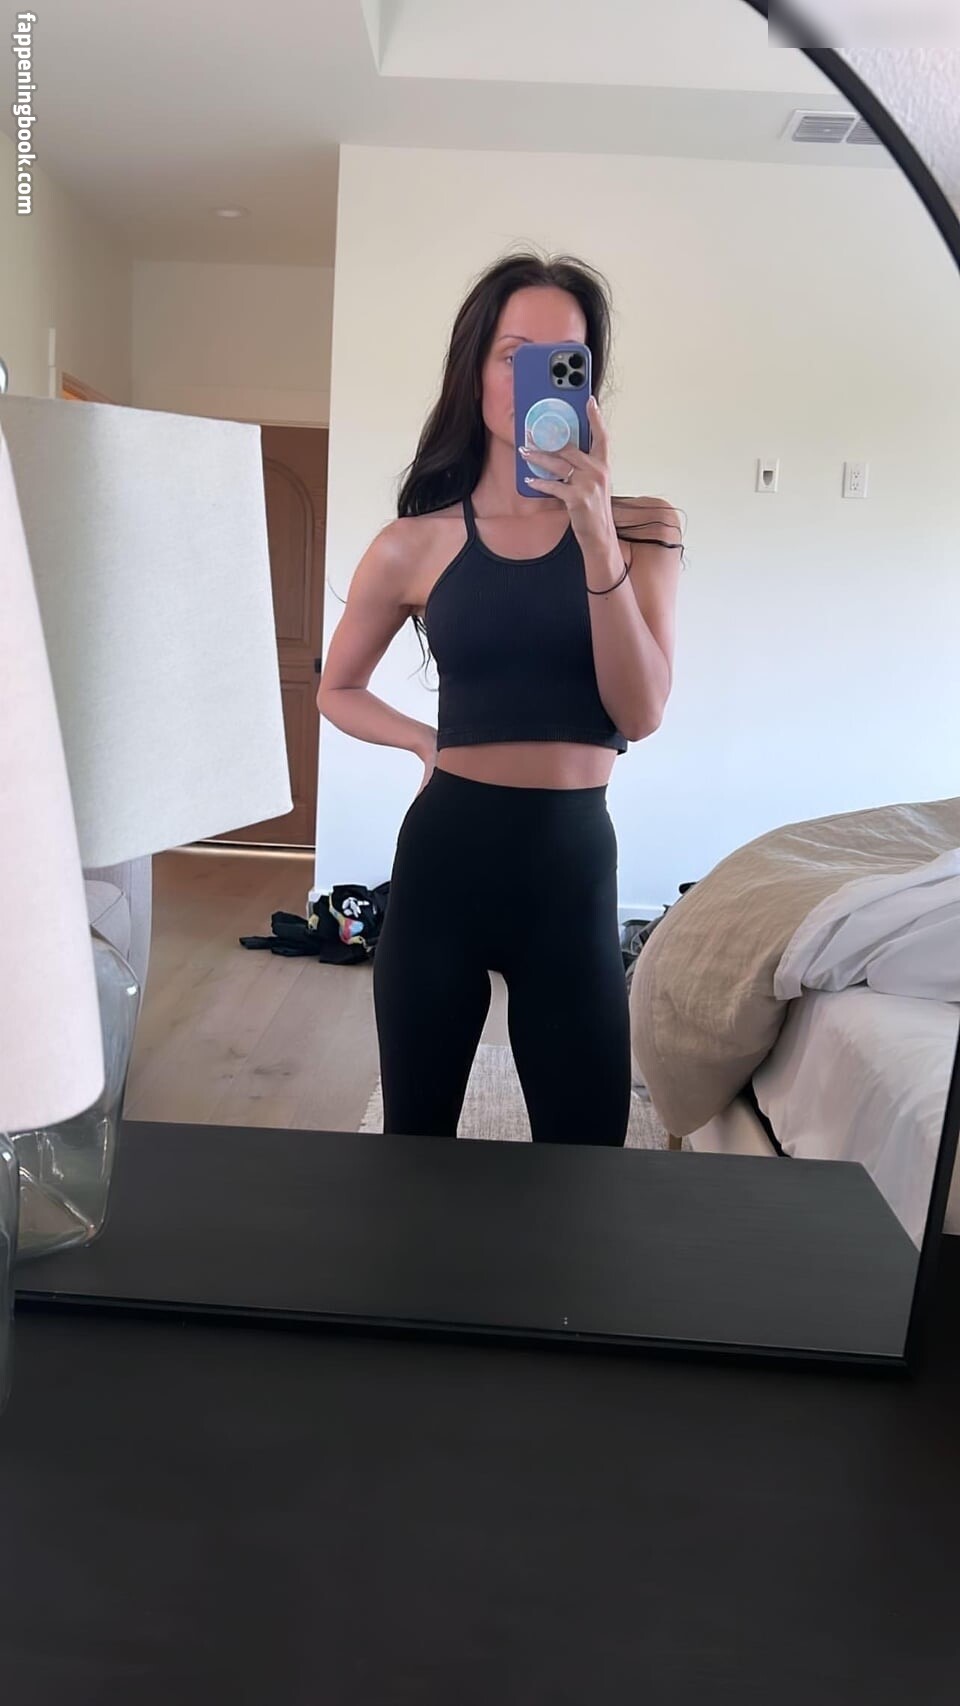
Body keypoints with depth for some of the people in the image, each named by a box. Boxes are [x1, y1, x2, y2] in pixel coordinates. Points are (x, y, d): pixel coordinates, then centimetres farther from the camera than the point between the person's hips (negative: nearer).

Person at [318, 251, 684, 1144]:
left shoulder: (640, 525, 0)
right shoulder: (413, 546, 0)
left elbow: (640, 714, -13)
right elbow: (337, 691, 16)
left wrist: (598, 538, -21)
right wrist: (427, 740, 0)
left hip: (573, 864, 0)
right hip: (445, 857, 1)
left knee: (585, 1152, 10)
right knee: (414, 1144, 16)